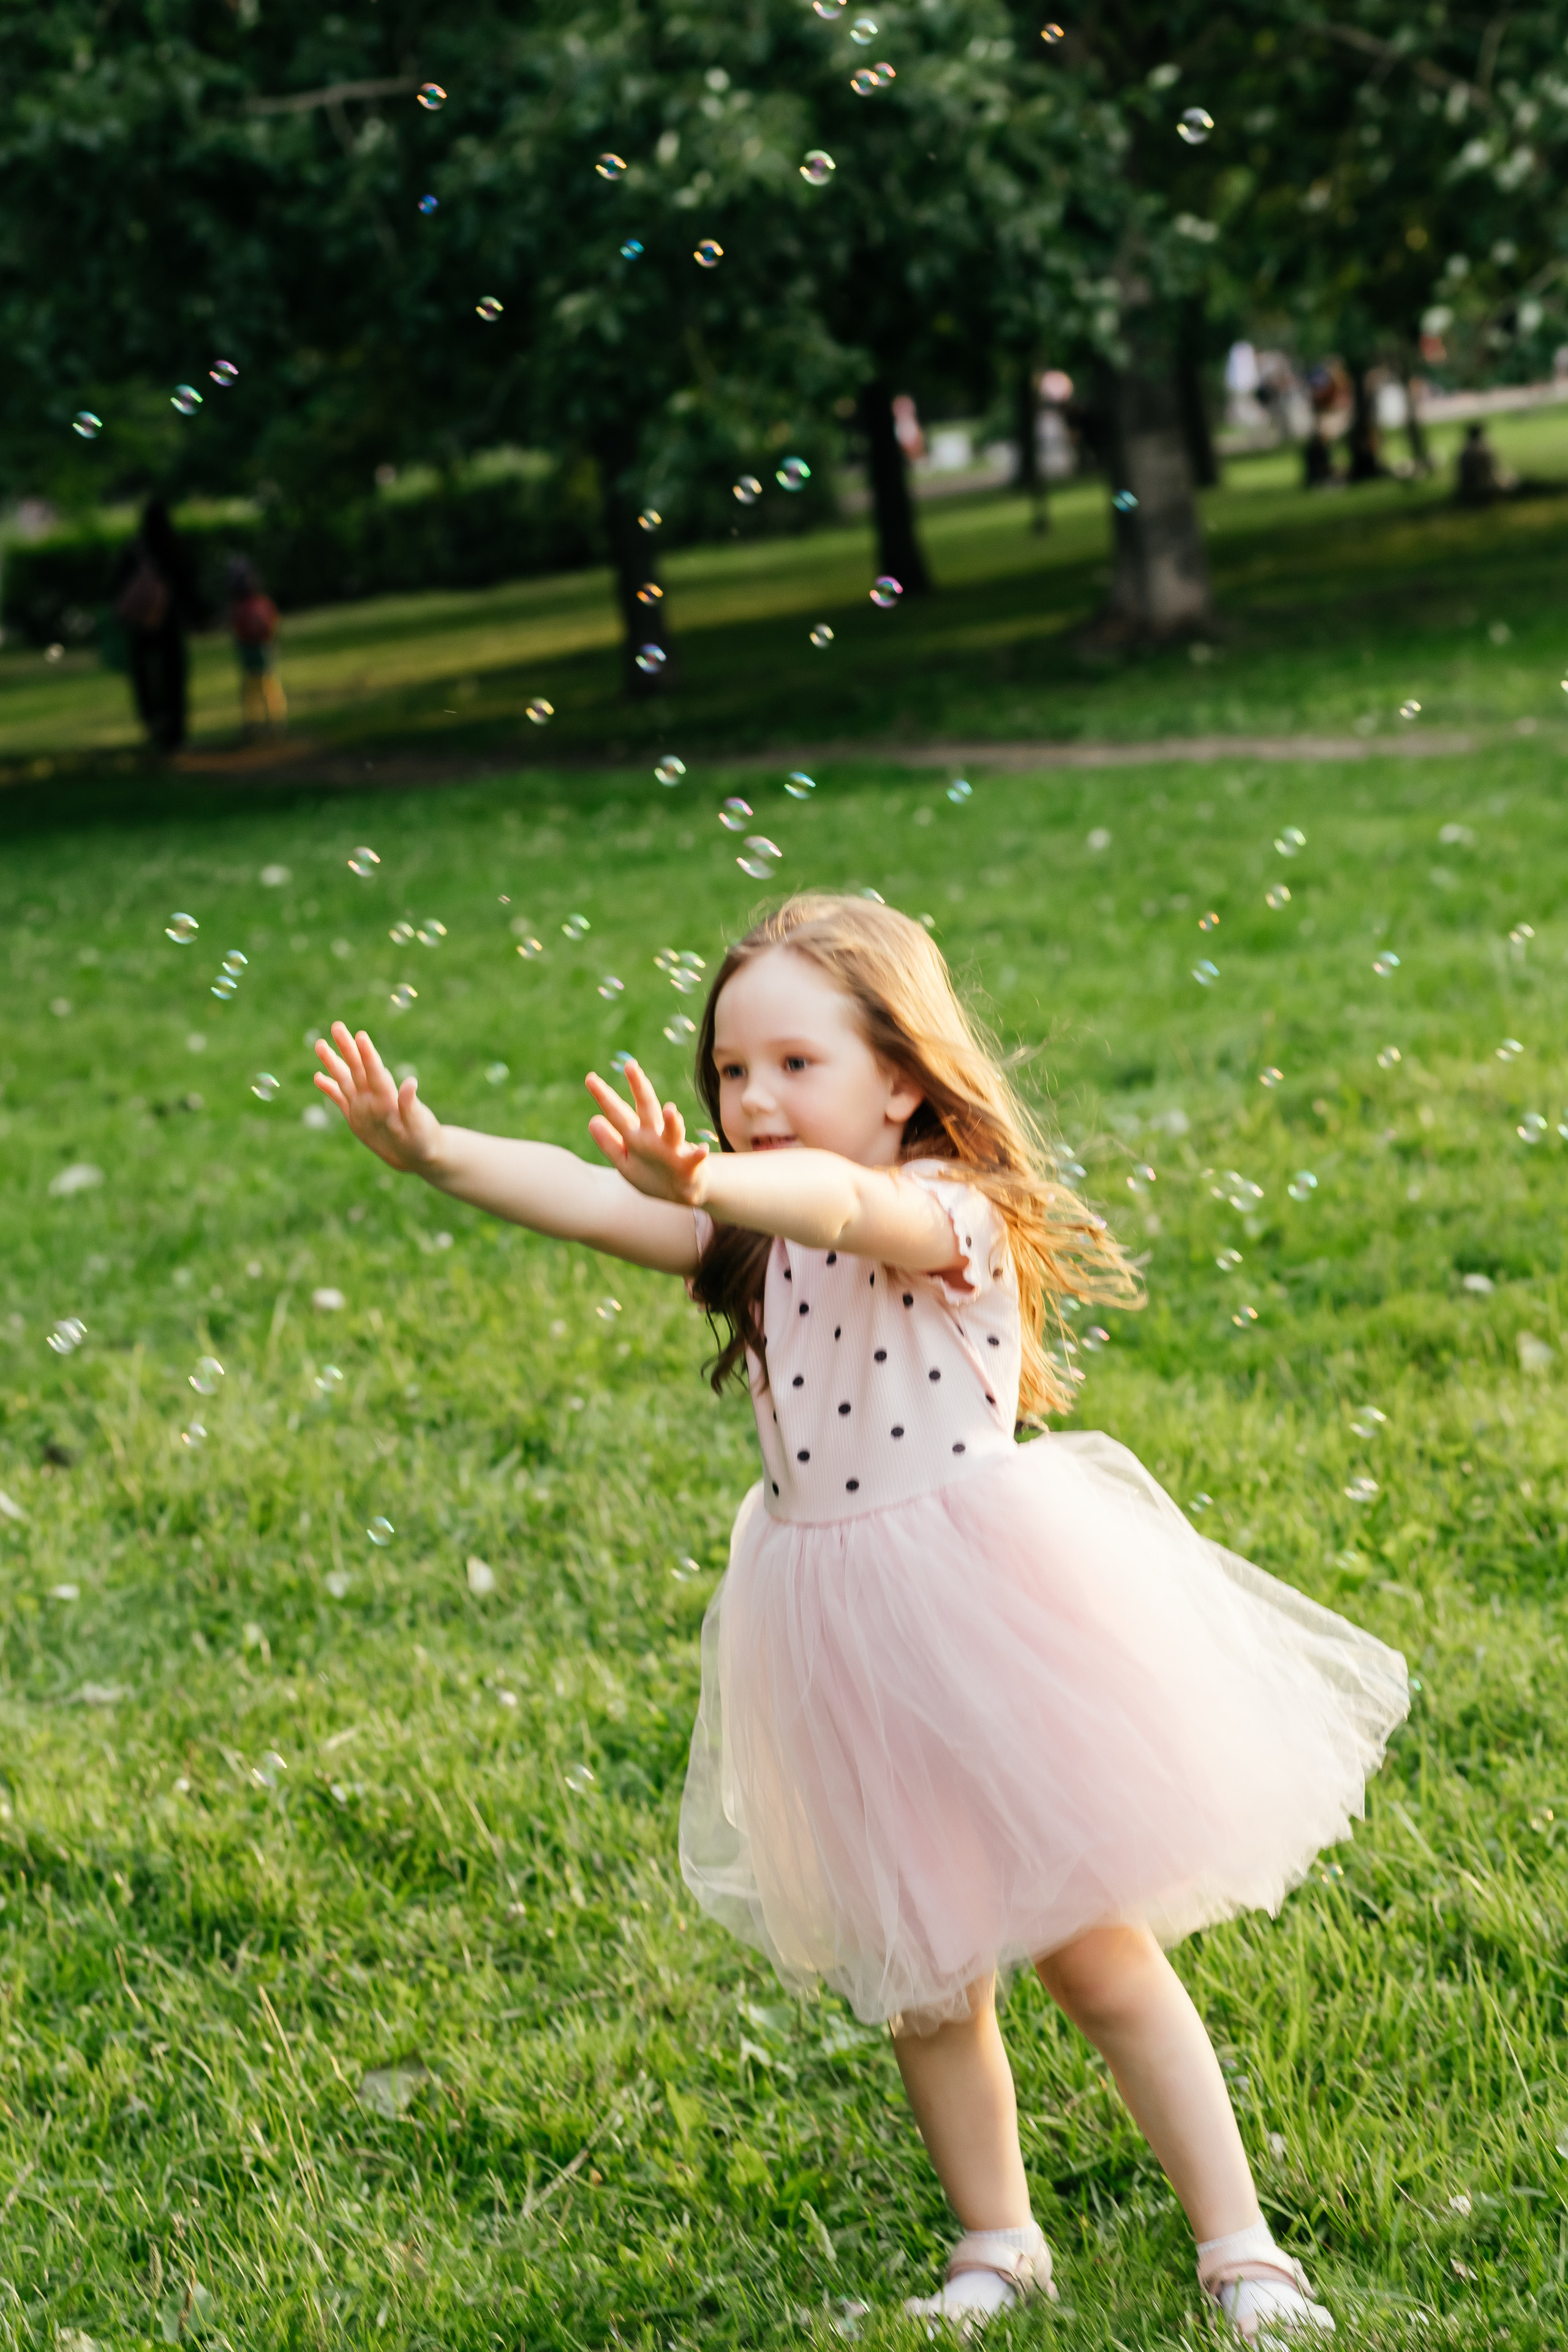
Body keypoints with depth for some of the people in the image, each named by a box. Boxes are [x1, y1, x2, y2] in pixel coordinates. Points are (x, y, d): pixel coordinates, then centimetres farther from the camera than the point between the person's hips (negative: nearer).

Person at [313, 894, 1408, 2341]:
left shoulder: (950, 1214, -15)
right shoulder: (756, 1241, 6)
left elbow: (846, 1206, -38)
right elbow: (589, 1204, -4)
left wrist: (703, 1184, -58)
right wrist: (432, 1152, -20)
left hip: (979, 1604, -6)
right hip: (844, 1638, 6)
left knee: (1101, 1959, 3)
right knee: (922, 1979, 14)